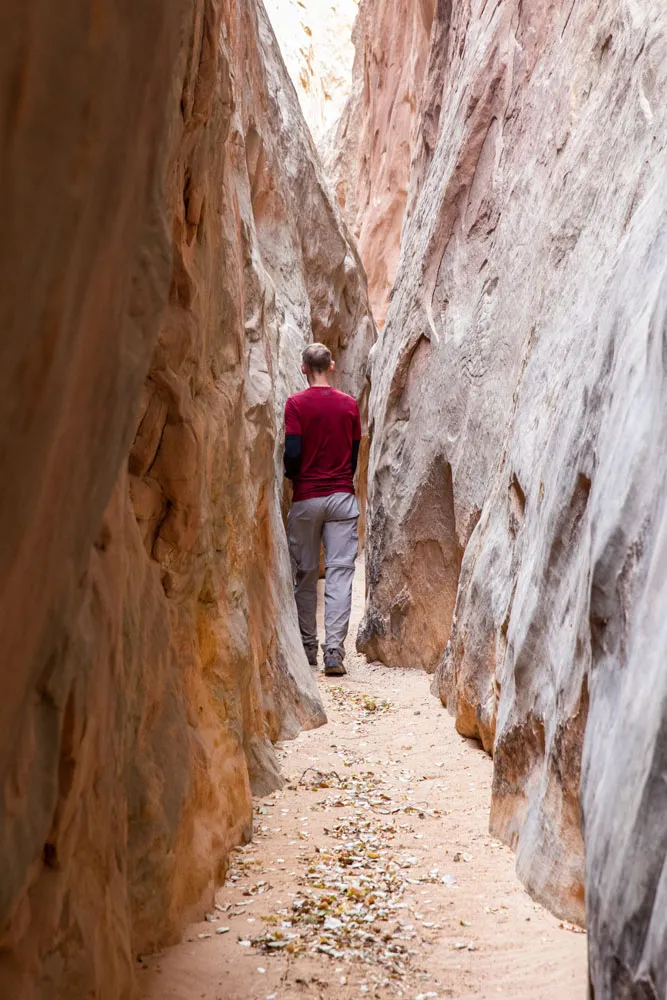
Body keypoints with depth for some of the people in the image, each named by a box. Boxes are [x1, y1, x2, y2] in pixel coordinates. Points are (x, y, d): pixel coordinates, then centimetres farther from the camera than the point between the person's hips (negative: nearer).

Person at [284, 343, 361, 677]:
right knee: (340, 573, -1)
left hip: (306, 498, -1)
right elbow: (355, 453, 10)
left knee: (305, 575, 10)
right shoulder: (349, 405, 4)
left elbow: (292, 452, -11)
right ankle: (334, 652, -8)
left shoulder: (296, 403, -5)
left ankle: (307, 648, 17)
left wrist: (292, 476, 9)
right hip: (342, 497, 1)